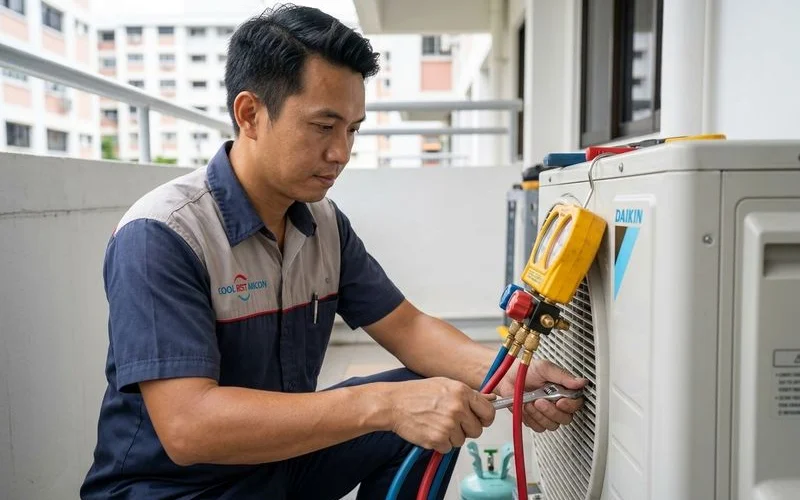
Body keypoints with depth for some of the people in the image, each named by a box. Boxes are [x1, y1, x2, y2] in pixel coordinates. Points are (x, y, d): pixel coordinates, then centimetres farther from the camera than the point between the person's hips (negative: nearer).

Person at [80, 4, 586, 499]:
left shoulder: (326, 222, -3)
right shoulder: (159, 235, -24)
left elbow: (407, 327, -1)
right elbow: (186, 426, -31)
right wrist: (383, 405, -37)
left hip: (284, 452, 6)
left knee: (432, 404, -6)